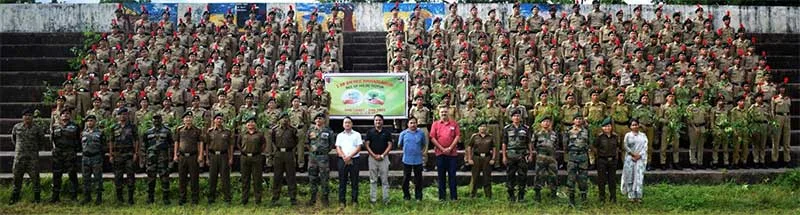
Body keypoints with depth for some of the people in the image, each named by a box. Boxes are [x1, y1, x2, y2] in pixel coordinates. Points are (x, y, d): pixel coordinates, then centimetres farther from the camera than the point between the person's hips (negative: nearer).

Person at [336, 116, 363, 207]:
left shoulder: (357, 134, 7)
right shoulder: (340, 135, 12)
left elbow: (358, 147, -1)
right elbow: (338, 148, 4)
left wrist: (349, 156, -13)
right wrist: (344, 157, -11)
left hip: (354, 159, -1)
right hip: (342, 160, 1)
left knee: (354, 181, 1)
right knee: (342, 181, 3)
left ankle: (355, 200, 6)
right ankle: (342, 201, 7)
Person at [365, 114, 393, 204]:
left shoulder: (387, 132, 4)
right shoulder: (370, 132, 4)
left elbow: (390, 145, 1)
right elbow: (367, 145, 1)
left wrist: (382, 155, -10)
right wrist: (374, 155, -9)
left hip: (384, 158, -1)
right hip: (372, 158, 1)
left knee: (385, 180, 1)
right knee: (373, 180, 6)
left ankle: (386, 199, 5)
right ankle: (373, 199, 11)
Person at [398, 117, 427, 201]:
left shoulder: (421, 133, 3)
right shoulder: (403, 133, 1)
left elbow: (424, 144, 14)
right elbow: (399, 145, 12)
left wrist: (422, 151, 2)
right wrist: (405, 150, 9)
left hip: (418, 160, 0)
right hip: (407, 160, 0)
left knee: (418, 179, 6)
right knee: (406, 178, 7)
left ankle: (418, 196, 16)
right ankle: (406, 196, 18)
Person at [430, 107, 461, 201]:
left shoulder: (454, 124, 7)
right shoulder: (435, 124, 6)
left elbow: (458, 136, 1)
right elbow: (432, 138, 0)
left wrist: (450, 148, -9)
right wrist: (442, 149, -8)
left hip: (452, 153, 0)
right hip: (440, 153, 0)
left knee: (452, 175, 2)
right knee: (441, 175, 5)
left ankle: (454, 196, 6)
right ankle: (442, 196, 10)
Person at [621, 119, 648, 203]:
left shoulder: (643, 136, 12)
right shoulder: (628, 135, 9)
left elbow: (645, 147, 4)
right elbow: (625, 146, 0)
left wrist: (639, 155, -10)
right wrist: (633, 154, -11)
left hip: (640, 158, 0)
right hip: (630, 158, 0)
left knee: (639, 177, -6)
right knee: (630, 176, -3)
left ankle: (638, 196, -5)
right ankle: (631, 196, 0)